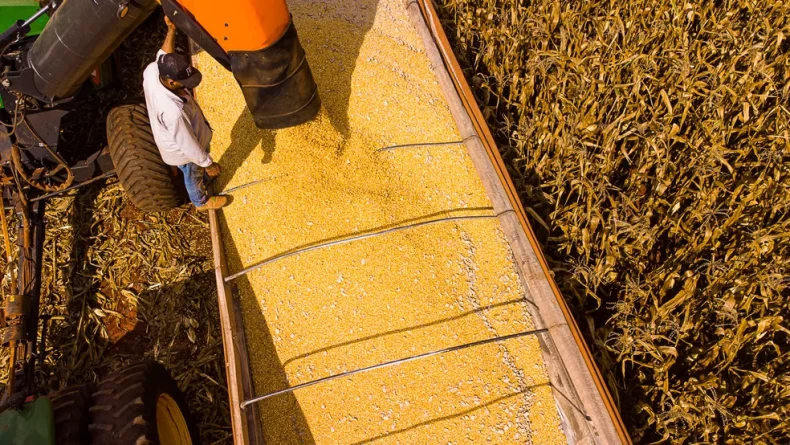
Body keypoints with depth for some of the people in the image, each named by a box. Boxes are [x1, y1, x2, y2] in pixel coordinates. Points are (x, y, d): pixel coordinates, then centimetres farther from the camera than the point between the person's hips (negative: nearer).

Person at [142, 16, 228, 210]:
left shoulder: (151, 71, -28)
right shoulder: (174, 111, -48)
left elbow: (162, 56, -3)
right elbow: (188, 145, -32)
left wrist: (171, 29, -12)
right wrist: (208, 164, -17)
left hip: (170, 139, 7)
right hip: (181, 151, -7)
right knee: (193, 176, 26)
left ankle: (204, 179, 69)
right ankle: (201, 202, 57)